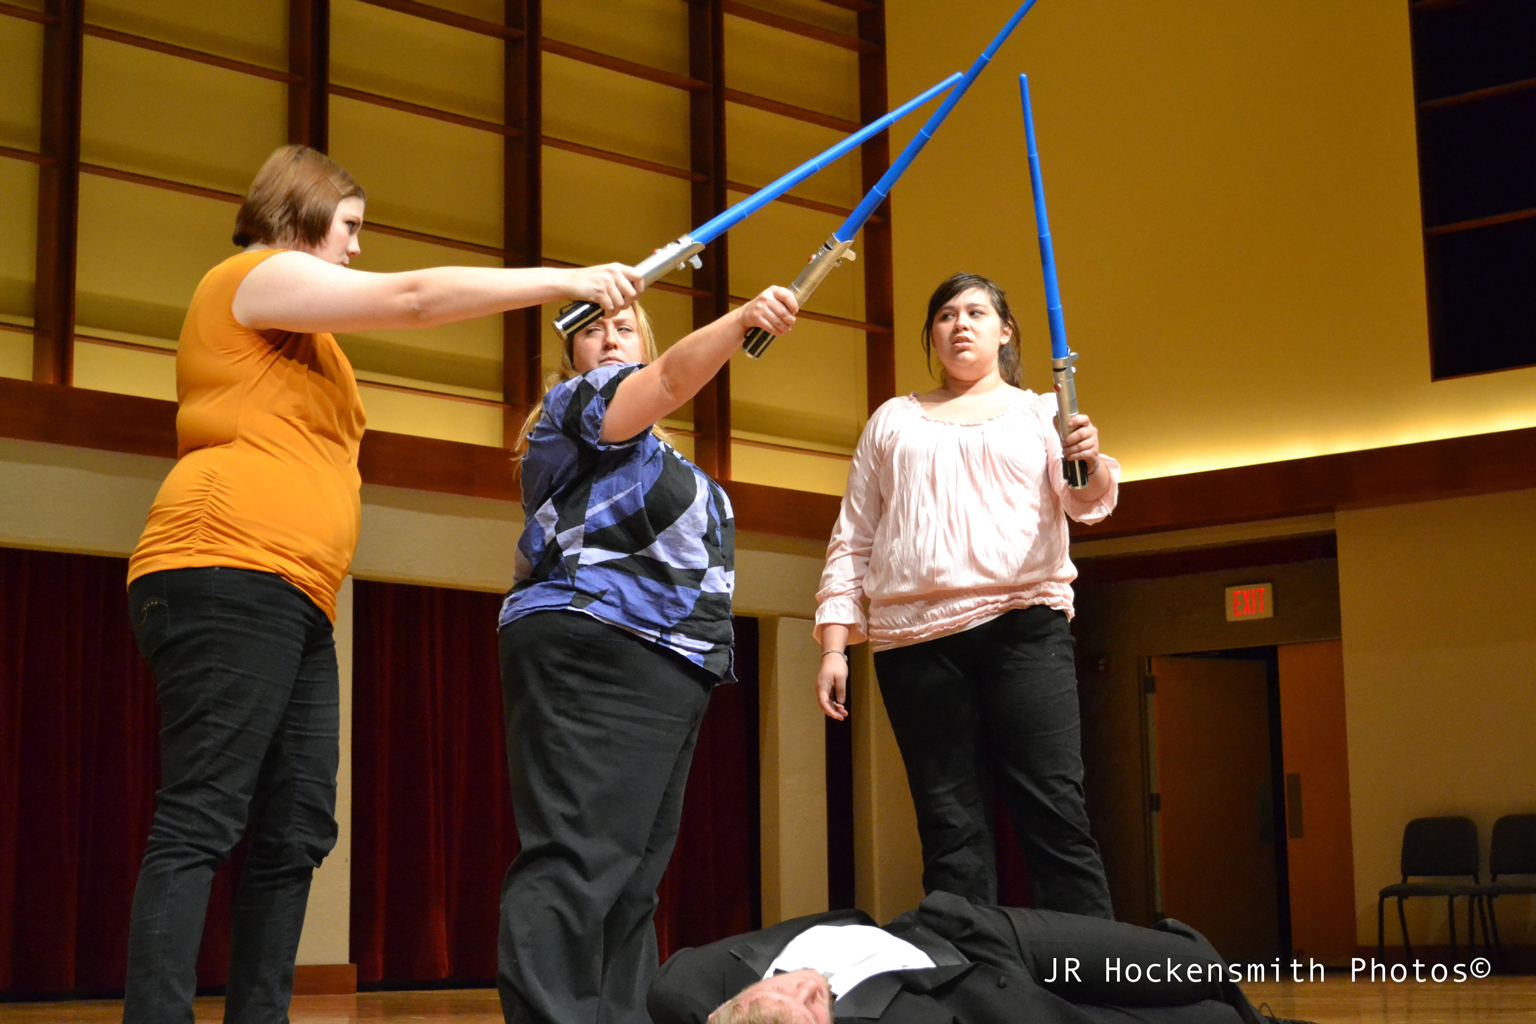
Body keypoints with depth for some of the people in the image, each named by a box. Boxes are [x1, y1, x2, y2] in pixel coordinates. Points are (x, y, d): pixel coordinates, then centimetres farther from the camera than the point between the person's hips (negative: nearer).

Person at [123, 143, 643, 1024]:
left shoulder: (297, 324, 33)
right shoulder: (253, 276, 1)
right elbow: (414, 297, -7)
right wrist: (565, 280, -4)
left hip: (295, 604, 10)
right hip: (230, 576, -10)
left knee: (295, 836, 1)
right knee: (200, 825, -17)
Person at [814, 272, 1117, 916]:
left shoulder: (1041, 413, 15)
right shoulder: (892, 422, 21)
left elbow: (1084, 504, -1)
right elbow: (852, 538, 17)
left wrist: (1094, 466, -25)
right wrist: (834, 645, 7)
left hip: (1023, 626, -2)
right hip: (914, 639, 2)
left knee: (1054, 813, -10)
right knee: (950, 828, -1)